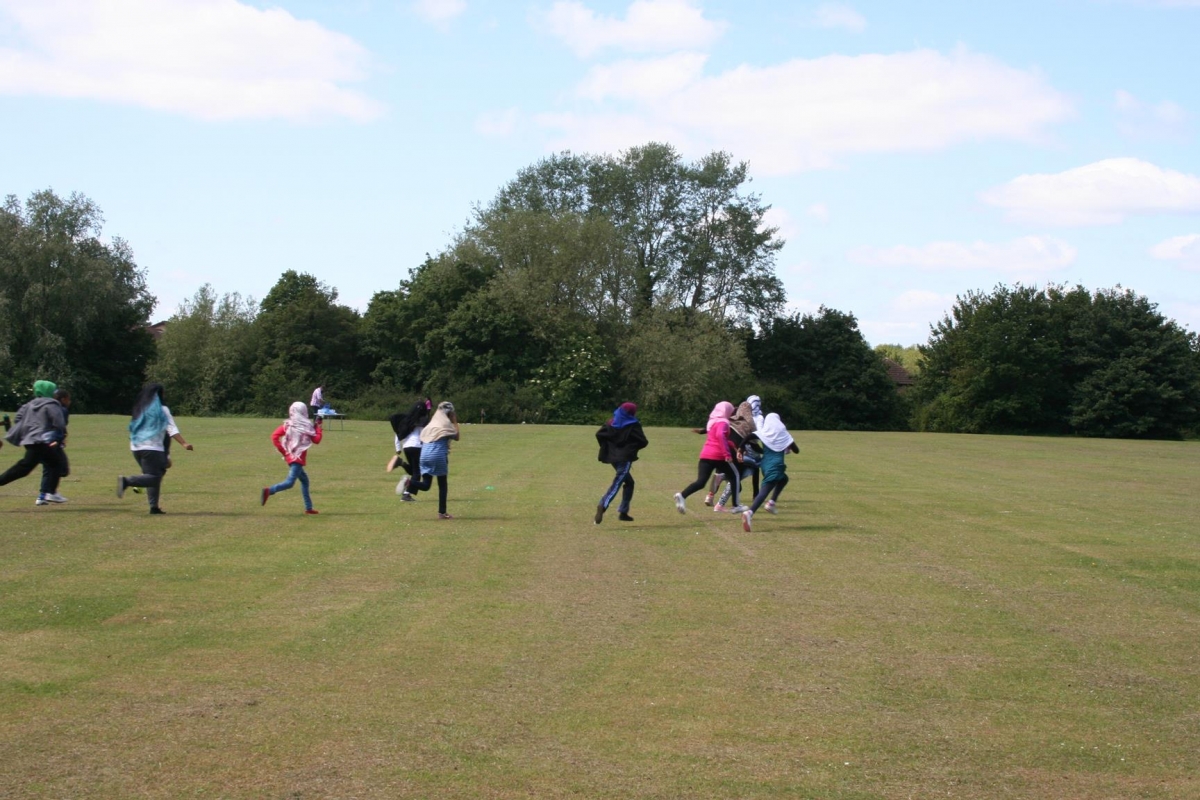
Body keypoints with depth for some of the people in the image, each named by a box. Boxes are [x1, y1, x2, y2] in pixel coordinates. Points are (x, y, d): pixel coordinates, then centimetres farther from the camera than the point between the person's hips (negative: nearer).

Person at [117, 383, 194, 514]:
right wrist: (184, 443, -18)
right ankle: (127, 481, -29)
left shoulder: (140, 409, 16)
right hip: (152, 448, -7)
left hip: (136, 447, 7)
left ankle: (154, 506, 9)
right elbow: (172, 429, -12)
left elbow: (133, 428, 23)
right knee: (154, 477, -8)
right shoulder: (162, 410, -3)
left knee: (155, 475, 16)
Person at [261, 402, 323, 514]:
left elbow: (274, 437, -3)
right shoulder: (306, 425, -5)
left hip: (289, 457, 7)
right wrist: (318, 427, 12)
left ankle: (308, 507, 19)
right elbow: (316, 440, 1)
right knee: (290, 482, -15)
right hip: (298, 458, -7)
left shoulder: (287, 424, 6)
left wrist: (283, 451, 2)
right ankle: (270, 490, -39)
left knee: (304, 480, 19)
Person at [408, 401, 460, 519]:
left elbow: (422, 439, 18)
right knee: (443, 484, 8)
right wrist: (455, 422, 15)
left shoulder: (431, 423, 20)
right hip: (439, 454, -5)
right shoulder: (446, 423, 1)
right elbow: (456, 437, 7)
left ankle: (409, 483, -26)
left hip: (425, 453, 5)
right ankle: (442, 513, 8)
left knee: (425, 485, 4)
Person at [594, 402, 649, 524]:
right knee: (617, 483, -15)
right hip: (625, 458, -7)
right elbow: (643, 442, -8)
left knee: (629, 482, 22)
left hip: (613, 457, 7)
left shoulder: (611, 423, 9)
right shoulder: (633, 425, -5)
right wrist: (634, 446, 12)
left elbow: (599, 434, 2)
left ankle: (623, 512, 19)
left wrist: (606, 447, 11)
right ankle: (603, 506, -37)